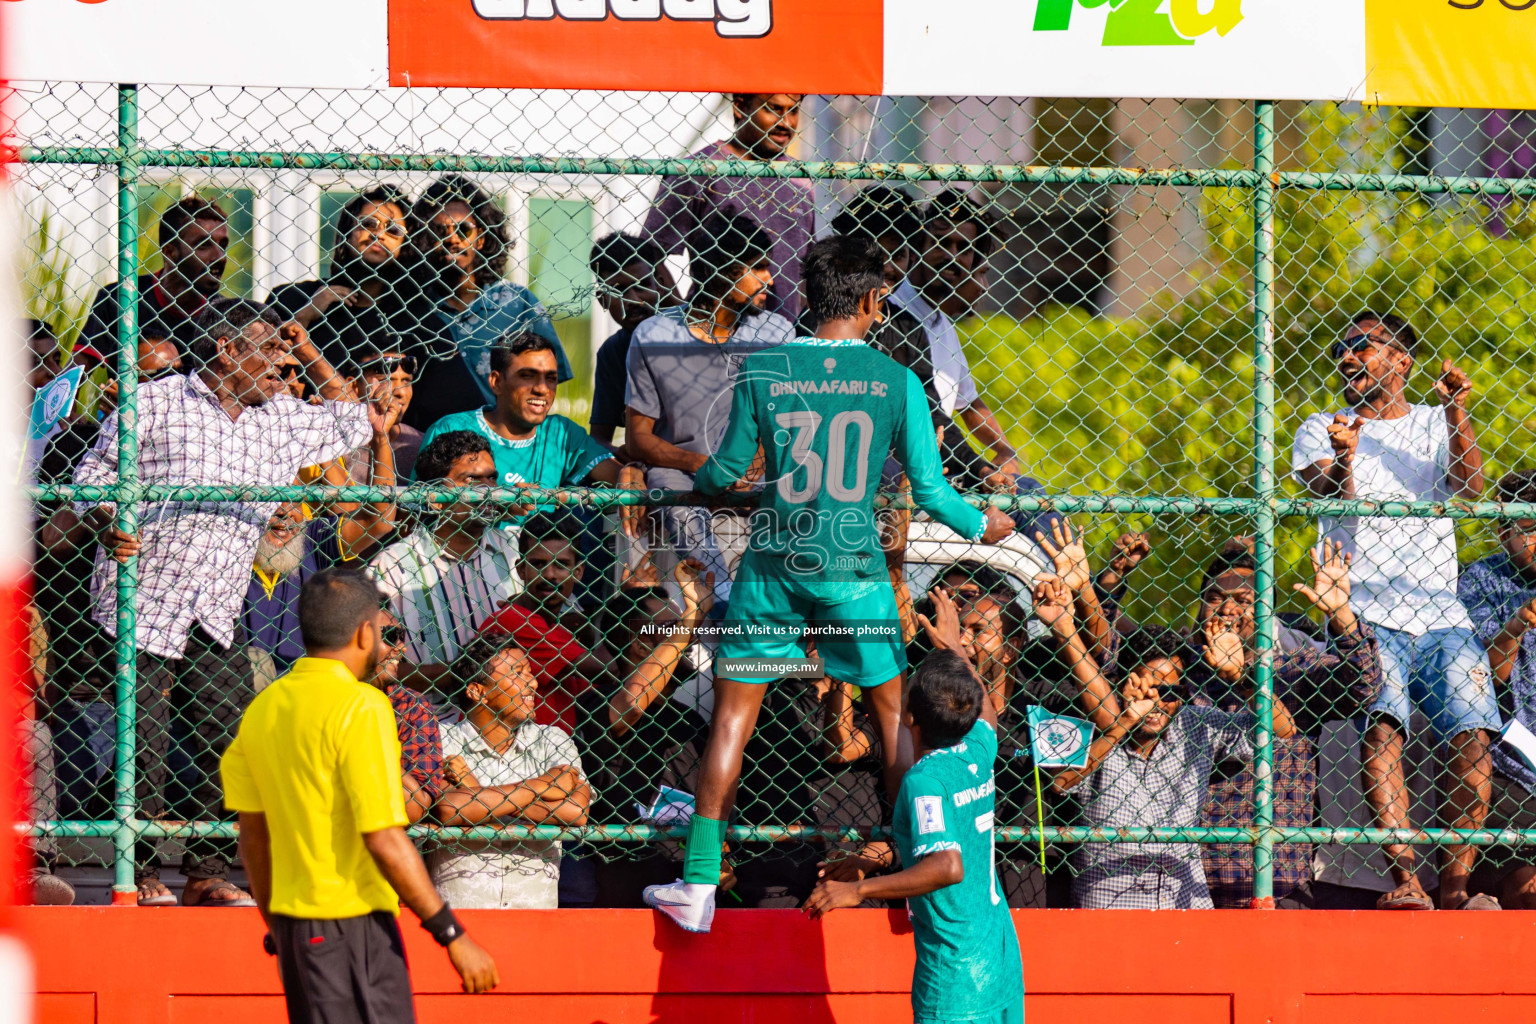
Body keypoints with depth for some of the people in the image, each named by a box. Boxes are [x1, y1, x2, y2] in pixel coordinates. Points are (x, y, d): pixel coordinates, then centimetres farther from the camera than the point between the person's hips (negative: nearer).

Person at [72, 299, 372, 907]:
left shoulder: (281, 421, 16)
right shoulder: (155, 403, 1)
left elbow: (350, 423, 29)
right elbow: (96, 469, 2)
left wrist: (307, 351, 20)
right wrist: (105, 527, -17)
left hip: (216, 617, 5)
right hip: (141, 601, -5)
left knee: (228, 743, -2)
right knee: (144, 746, -6)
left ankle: (206, 875, 6)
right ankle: (140, 874, 4)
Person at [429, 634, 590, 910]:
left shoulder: (553, 741, 13)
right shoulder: (442, 739, 5)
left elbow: (577, 813, -4)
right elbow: (446, 810, -13)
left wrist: (478, 792, -5)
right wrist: (538, 787, -4)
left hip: (534, 902, 3)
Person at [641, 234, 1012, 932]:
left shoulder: (762, 371, -2)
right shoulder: (896, 382, -3)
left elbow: (727, 470, 6)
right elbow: (929, 489, 0)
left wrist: (680, 482, 29)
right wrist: (981, 526, 20)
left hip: (773, 562, 1)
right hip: (852, 568, -1)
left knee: (733, 713, 6)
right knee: (894, 713, 13)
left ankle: (699, 883, 2)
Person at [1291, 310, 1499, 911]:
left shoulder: (1436, 426, 18)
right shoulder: (1321, 431, 16)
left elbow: (1470, 489, 0)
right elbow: (1336, 502, -2)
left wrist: (1457, 416, -15)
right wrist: (1342, 458, -23)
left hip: (1438, 612, 2)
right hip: (1363, 611, -2)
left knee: (1472, 738, -16)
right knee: (1382, 728, -24)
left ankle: (1455, 885, -14)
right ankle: (1404, 880, -31)